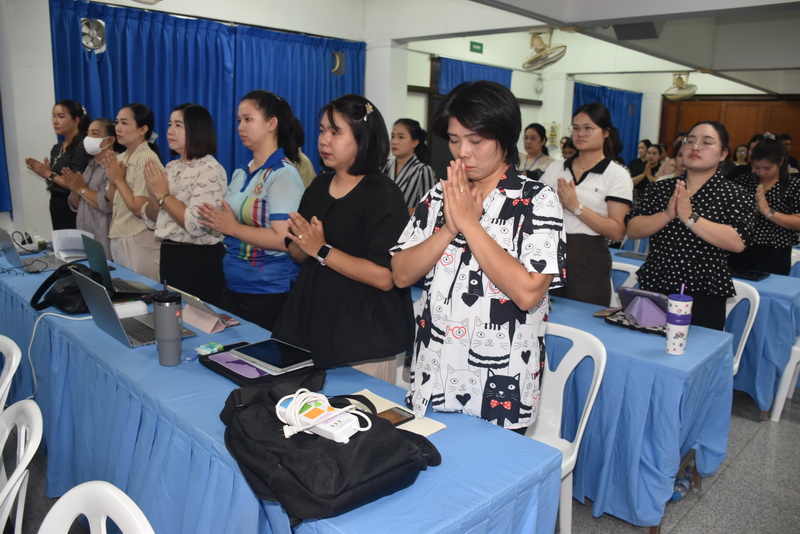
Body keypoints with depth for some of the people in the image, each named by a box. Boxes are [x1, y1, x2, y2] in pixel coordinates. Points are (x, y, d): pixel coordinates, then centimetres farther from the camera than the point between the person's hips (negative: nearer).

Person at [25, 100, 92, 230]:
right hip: (57, 206, 8)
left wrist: (50, 174, -13)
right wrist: (44, 173, -1)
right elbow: (53, 185, 17)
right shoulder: (56, 148, 12)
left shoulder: (83, 146, -13)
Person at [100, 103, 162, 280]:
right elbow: (111, 202, 13)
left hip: (139, 243, -8)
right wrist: (112, 180, -4)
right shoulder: (121, 158, 7)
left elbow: (140, 209, -21)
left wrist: (119, 179, -12)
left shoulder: (147, 160, -16)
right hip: (118, 239, 8)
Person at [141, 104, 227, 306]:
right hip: (168, 254, 8)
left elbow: (196, 224, -24)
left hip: (199, 260, -8)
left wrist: (163, 194, -14)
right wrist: (153, 194, -7)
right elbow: (152, 221, 12)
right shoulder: (172, 167, 10)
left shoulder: (210, 169, -14)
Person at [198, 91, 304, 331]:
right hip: (233, 286, 8)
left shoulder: (283, 174, -13)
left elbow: (284, 239, -22)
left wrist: (233, 227, -15)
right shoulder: (240, 173, 11)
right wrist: (216, 220, 1)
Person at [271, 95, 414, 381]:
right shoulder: (319, 185, 9)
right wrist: (303, 244, -8)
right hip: (311, 320, 6)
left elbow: (385, 276, -22)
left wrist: (322, 250, -17)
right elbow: (298, 255, 15)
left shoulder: (382, 193, -13)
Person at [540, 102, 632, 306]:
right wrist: (556, 203, -12)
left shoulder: (617, 175, -3)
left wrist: (576, 206, -17)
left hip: (589, 261, -3)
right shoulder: (555, 168, 9)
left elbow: (617, 232, -12)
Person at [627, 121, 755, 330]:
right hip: (653, 290, 3)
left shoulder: (735, 196, -1)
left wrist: (690, 217, -22)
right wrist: (667, 215, -18)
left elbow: (737, 242, -17)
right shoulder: (659, 189, 7)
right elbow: (632, 230, -3)